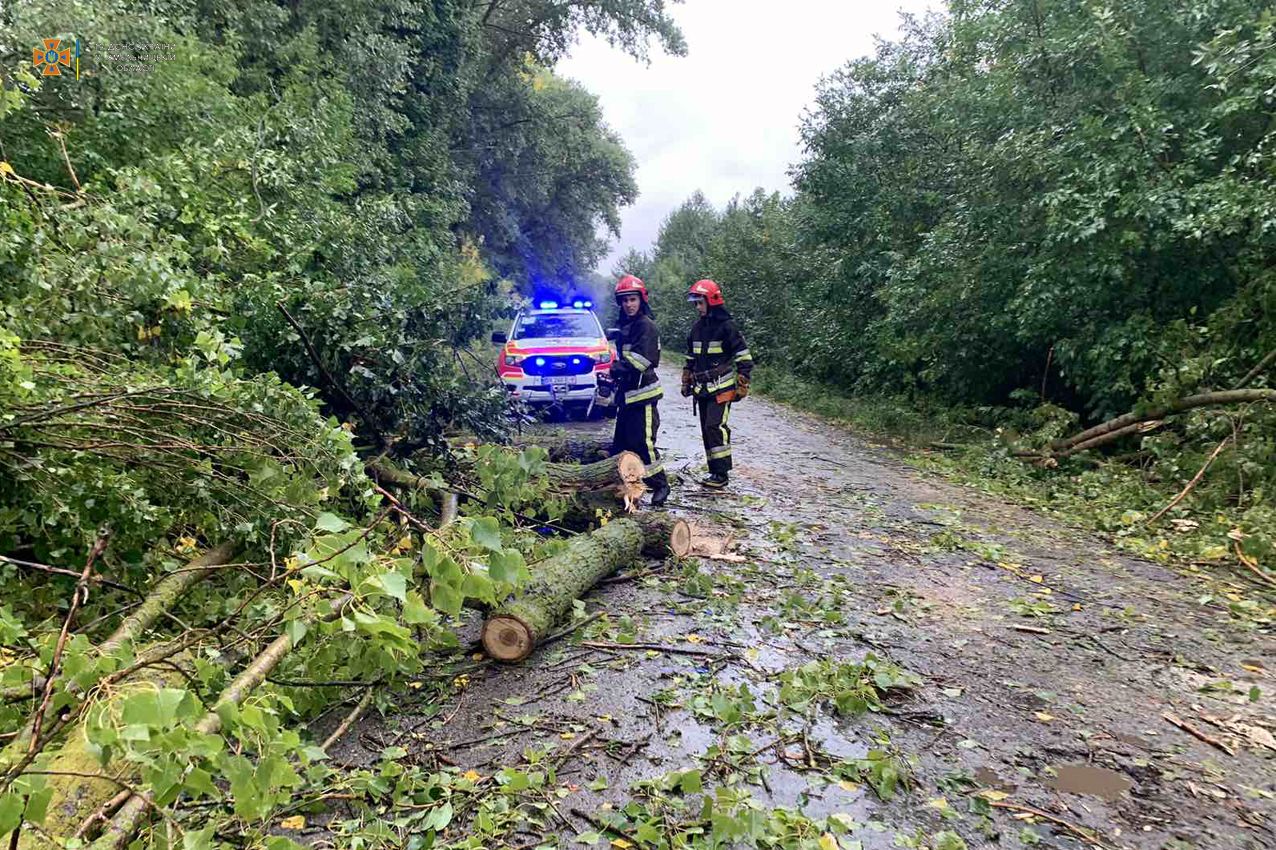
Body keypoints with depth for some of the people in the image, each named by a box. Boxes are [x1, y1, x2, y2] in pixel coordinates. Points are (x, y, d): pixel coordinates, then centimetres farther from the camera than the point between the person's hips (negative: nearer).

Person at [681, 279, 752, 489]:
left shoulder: (727, 326, -9)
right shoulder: (697, 327, 13)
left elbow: (744, 358, -9)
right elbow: (690, 359, 24)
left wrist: (742, 385, -12)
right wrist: (686, 382, 22)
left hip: (721, 388, -8)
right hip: (702, 389, 8)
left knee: (716, 427, -16)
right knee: (706, 430, 8)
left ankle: (721, 474, -12)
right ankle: (714, 472, 16)